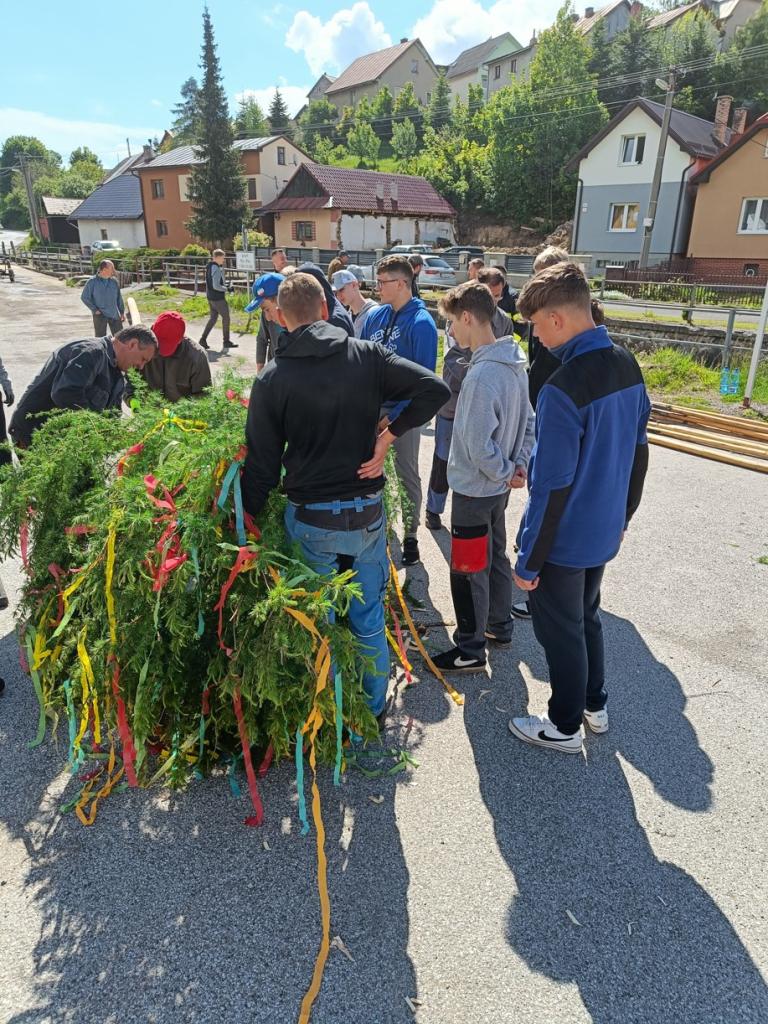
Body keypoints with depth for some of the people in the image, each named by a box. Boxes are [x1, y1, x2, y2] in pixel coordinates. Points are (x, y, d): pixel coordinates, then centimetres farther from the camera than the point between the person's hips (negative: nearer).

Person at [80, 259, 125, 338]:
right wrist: (94, 309, -10)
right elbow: (84, 297, -3)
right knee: (100, 338, 0)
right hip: (100, 315, -3)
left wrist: (122, 312, 11)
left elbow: (119, 297, 12)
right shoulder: (92, 281, -6)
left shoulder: (114, 281, 4)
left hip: (114, 314, 4)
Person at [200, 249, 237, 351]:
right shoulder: (216, 269, -19)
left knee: (213, 318, 15)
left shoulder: (209, 266, 11)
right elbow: (216, 286, -23)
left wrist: (225, 285, 6)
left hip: (210, 297, 9)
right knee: (226, 318, 2)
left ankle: (203, 339, 11)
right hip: (218, 298, -9)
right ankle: (226, 342, 9)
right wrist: (227, 289, -12)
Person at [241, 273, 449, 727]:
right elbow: (435, 388, -11)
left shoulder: (272, 379, -8)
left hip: (310, 520, -2)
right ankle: (374, 713, 36)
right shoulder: (368, 356, -3)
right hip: (368, 516, 2)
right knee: (369, 621, 18)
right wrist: (388, 436, -7)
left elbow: (262, 463, -6)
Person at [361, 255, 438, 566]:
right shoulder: (374, 315, 3)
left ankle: (410, 535, 19)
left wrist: (393, 416, -18)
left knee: (407, 473, 6)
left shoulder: (421, 323, -15)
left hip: (402, 412, -5)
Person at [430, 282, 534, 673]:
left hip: (474, 489, -9)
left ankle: (470, 651, 18)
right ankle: (500, 626, 39)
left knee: (469, 571, 4)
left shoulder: (481, 375, -26)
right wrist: (519, 465, 4)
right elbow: (529, 422, 11)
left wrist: (504, 473, -12)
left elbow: (479, 446, -28)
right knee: (496, 557, 22)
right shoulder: (515, 364, 4)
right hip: (498, 486, 9)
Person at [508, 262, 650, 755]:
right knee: (588, 618, 26)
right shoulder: (628, 366, -1)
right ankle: (595, 705, 44)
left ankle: (565, 727, 32)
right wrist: (624, 514, 20)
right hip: (605, 531, 8)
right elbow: (639, 451, 9)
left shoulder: (563, 388, -27)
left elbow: (552, 488, -25)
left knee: (562, 632, 12)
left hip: (564, 542, -8)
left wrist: (528, 561, -15)